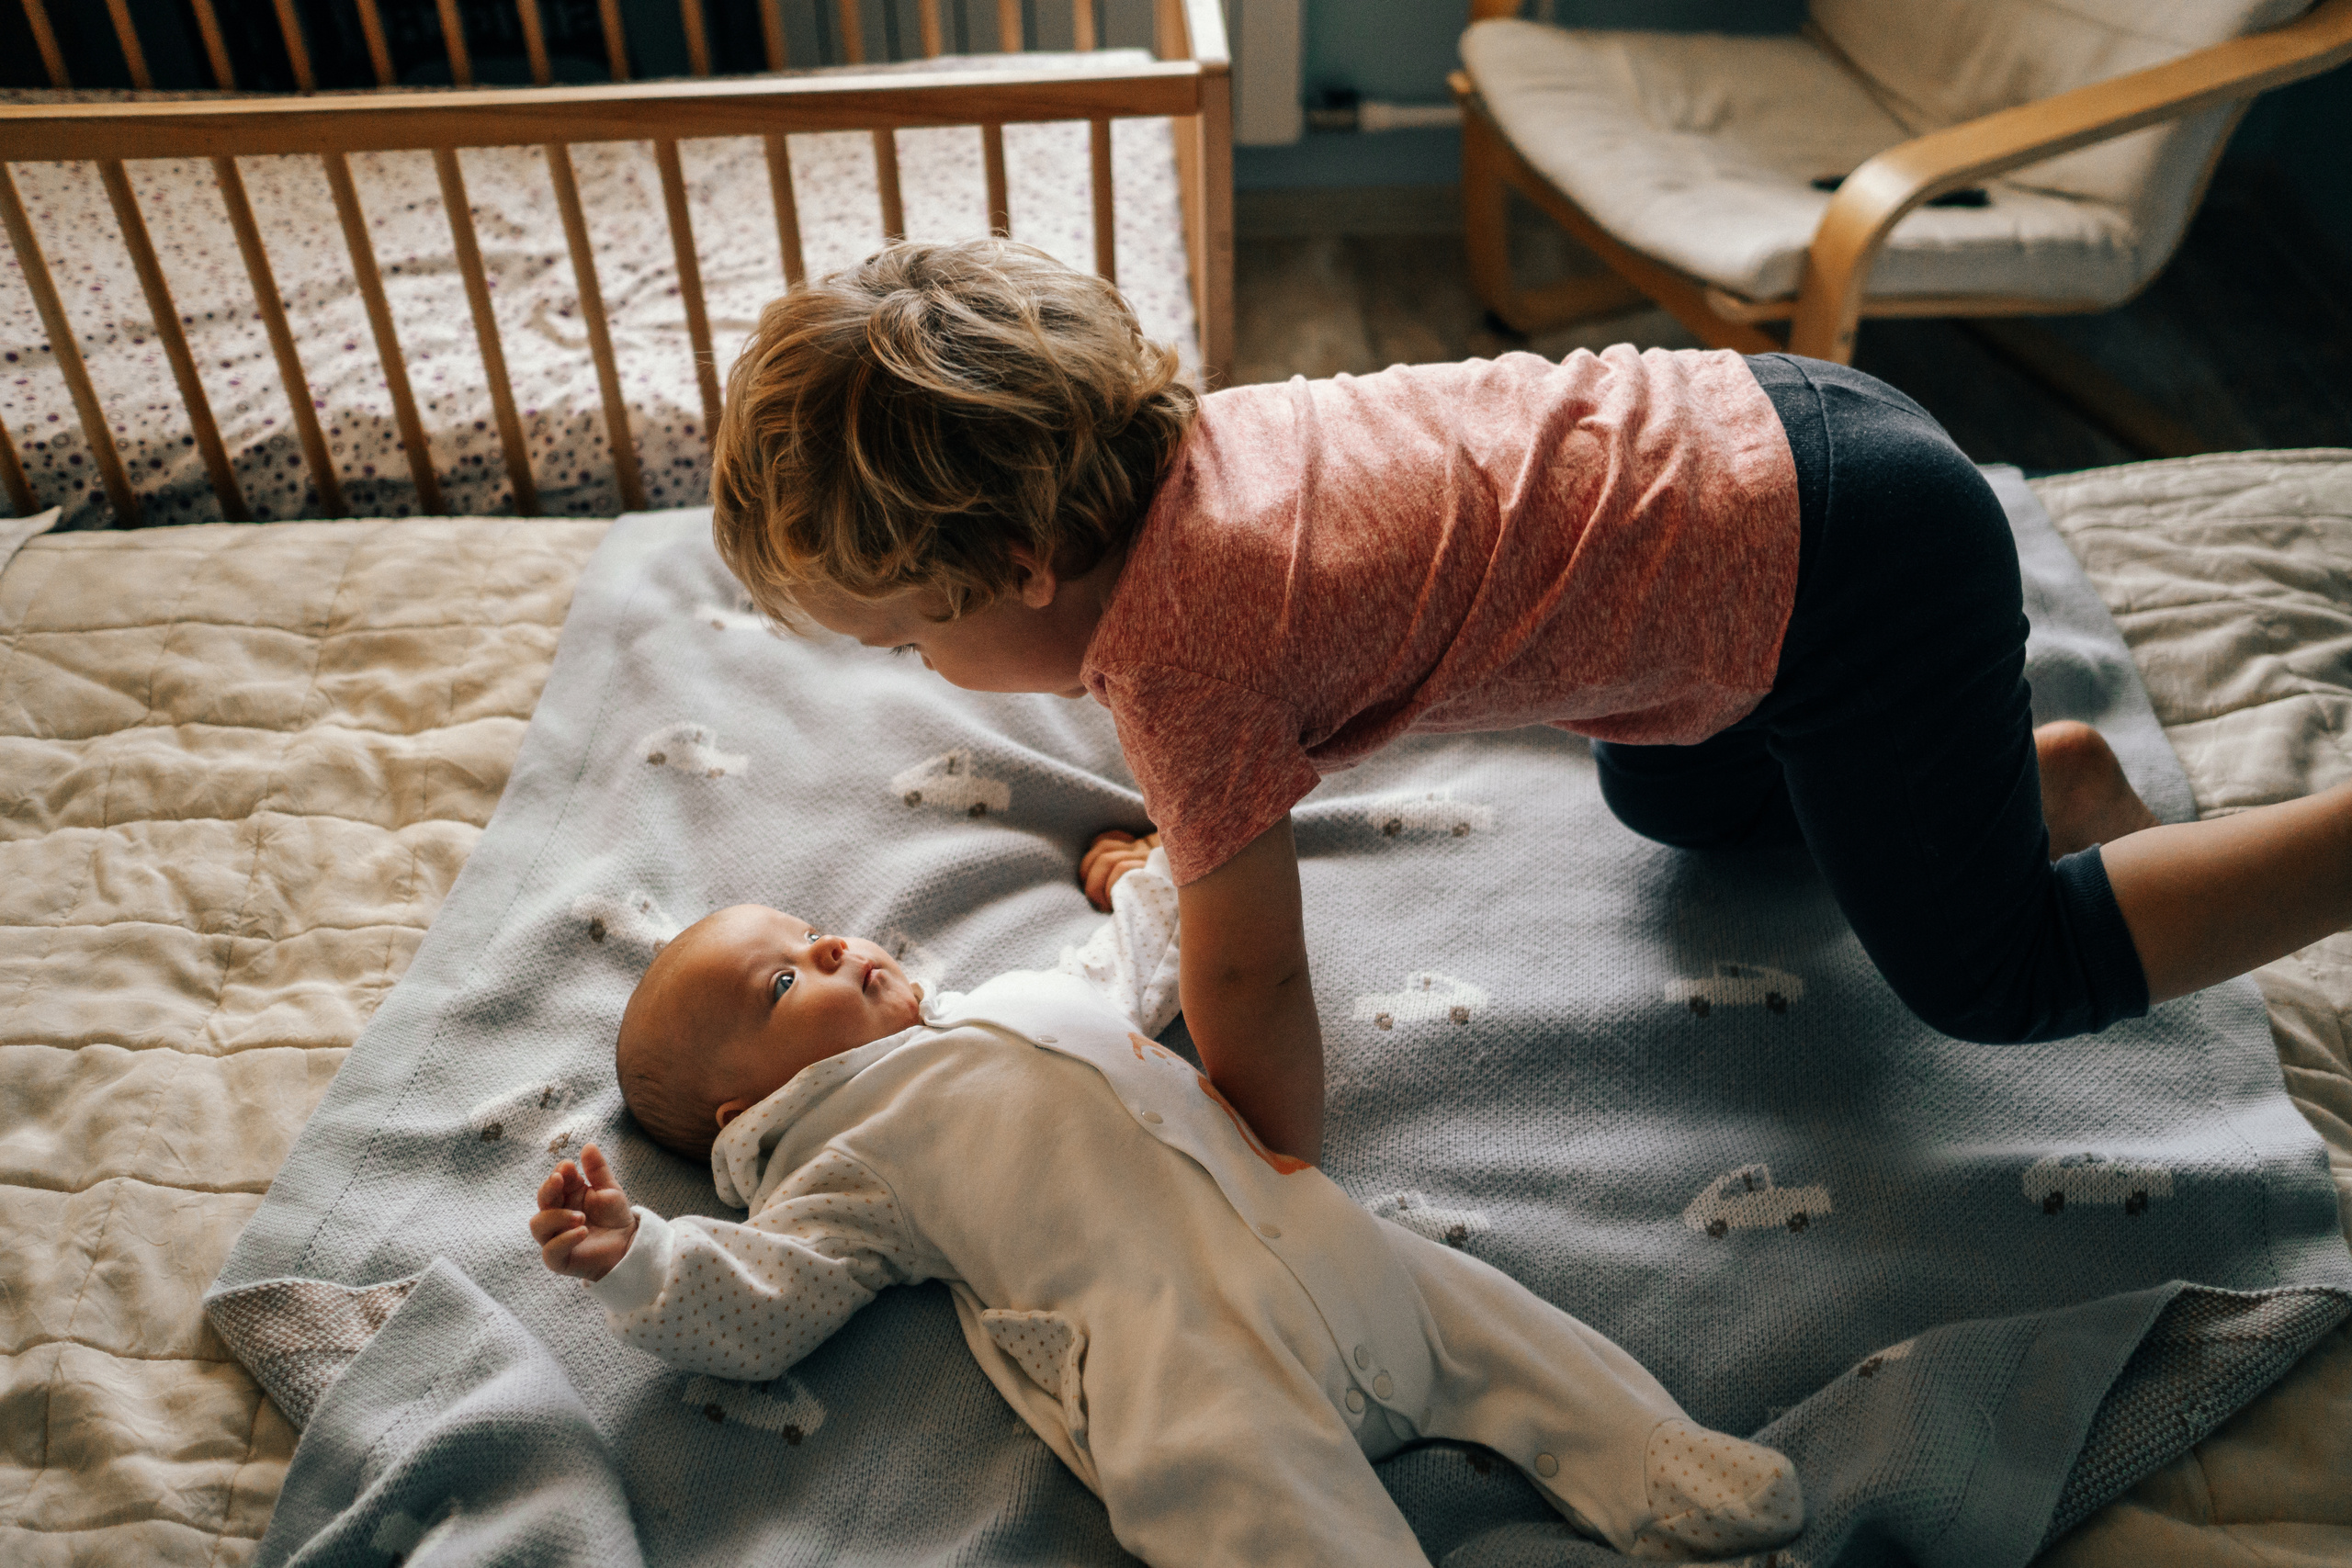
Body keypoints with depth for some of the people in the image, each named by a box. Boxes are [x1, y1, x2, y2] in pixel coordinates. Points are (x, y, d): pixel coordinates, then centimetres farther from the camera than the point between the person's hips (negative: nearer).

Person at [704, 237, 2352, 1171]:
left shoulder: (1178, 650, -24)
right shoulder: (1159, 438, 0)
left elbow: (1252, 984, -13)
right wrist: (1175, 844, 28)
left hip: (1834, 570, -9)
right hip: (1770, 425, 9)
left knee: (1996, 975, 11)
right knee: (1671, 806, 33)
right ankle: (2049, 771, 33)